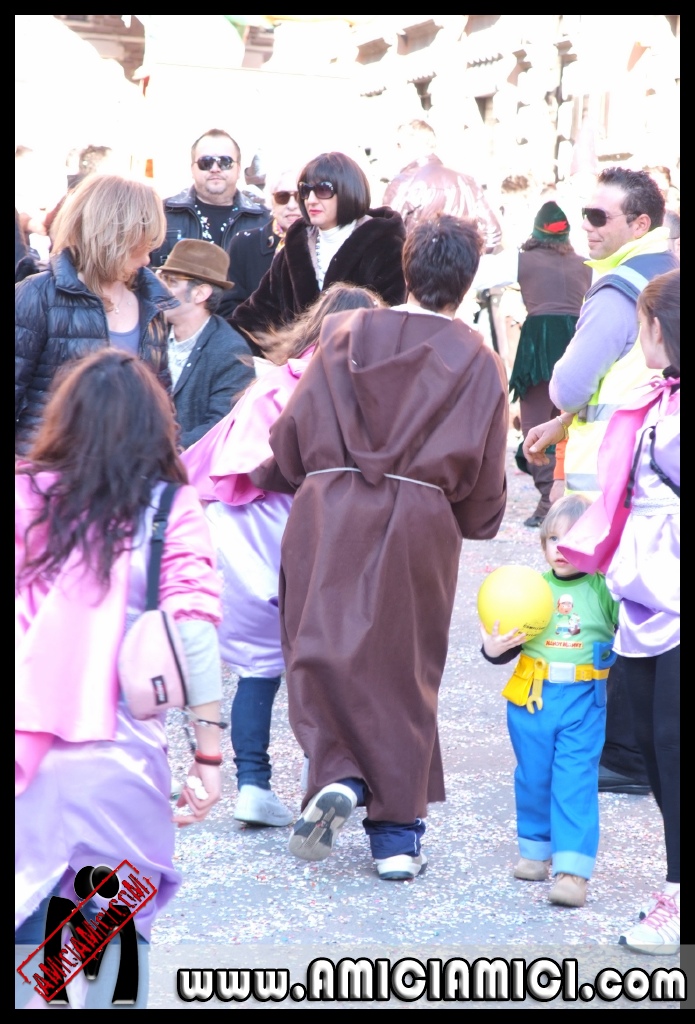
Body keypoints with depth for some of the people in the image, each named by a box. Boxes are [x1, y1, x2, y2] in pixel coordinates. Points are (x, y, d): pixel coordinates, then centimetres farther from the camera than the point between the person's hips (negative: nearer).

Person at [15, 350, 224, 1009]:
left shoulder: (24, 496, 3)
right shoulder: (172, 508, 0)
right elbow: (193, 632, -7)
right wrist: (208, 752, -4)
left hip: (27, 751, 1)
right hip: (118, 757, -1)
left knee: (26, 929, 12)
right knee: (119, 930, 15)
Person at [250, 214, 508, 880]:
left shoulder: (345, 335, 6)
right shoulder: (479, 364, 4)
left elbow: (294, 431, 6)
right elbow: (483, 482, 5)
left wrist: (274, 479, 25)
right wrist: (471, 522, 24)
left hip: (327, 516, 0)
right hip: (419, 527, 0)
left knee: (324, 656, 9)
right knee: (404, 674, 9)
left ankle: (336, 776, -14)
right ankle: (397, 835, 13)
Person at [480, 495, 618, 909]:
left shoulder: (605, 590, -3)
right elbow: (509, 641, 8)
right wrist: (493, 648, -11)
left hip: (582, 700, -3)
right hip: (531, 696, 3)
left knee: (575, 781, -7)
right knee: (533, 778, 14)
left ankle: (573, 868, -7)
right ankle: (536, 851, 32)